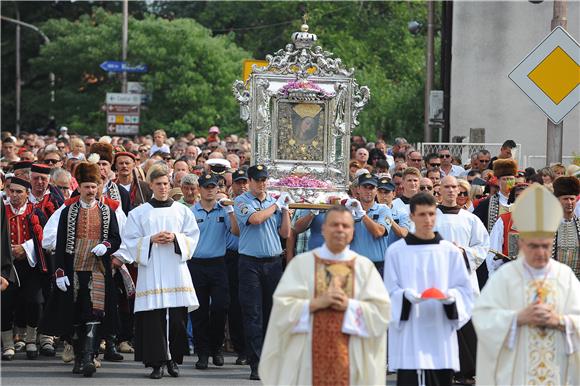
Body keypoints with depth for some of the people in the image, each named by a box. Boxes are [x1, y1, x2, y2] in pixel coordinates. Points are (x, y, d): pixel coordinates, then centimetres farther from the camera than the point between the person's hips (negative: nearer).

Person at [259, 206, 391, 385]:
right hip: (308, 356, -1)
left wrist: (349, 305, -11)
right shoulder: (301, 263, 7)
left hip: (350, 357, 1)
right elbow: (282, 305, -1)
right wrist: (317, 303, -13)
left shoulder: (364, 266, 10)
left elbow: (381, 310, 2)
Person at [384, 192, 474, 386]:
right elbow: (391, 293, 2)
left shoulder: (450, 251, 7)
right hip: (409, 333, -3)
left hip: (442, 334, 3)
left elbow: (464, 290, 7)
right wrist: (408, 295, -19)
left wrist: (449, 296, -15)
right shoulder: (396, 251, 2)